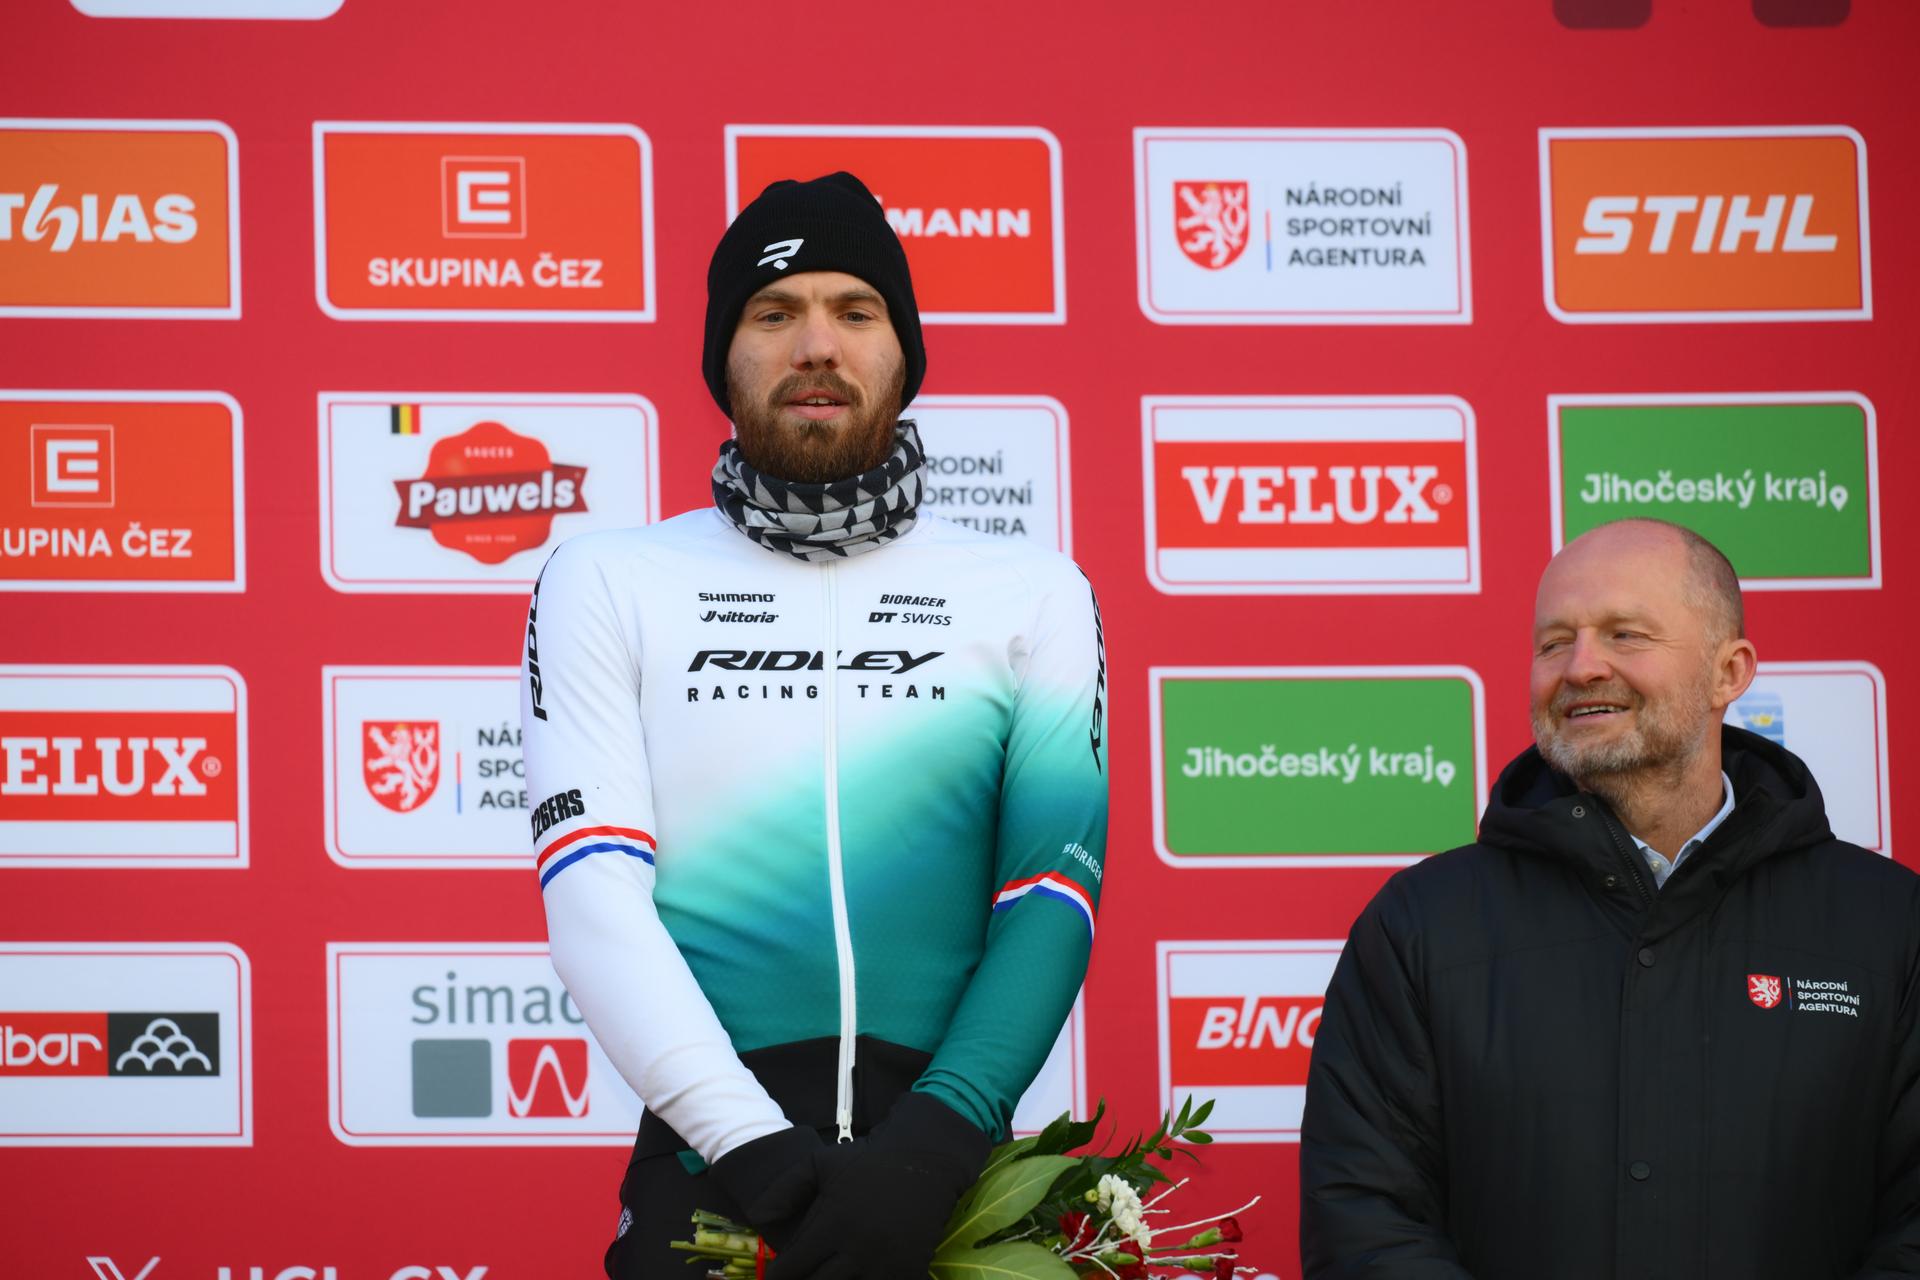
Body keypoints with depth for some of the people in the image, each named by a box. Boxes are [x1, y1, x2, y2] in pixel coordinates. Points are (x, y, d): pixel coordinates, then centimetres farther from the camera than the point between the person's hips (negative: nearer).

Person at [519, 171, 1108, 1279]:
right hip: (709, 1173, -1)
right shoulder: (608, 583, 8)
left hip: (949, 1175, 1)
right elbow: (593, 891, -3)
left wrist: (936, 1142, -19)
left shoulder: (1034, 594, 9)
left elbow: (1053, 896, -2)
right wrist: (755, 1145, -17)